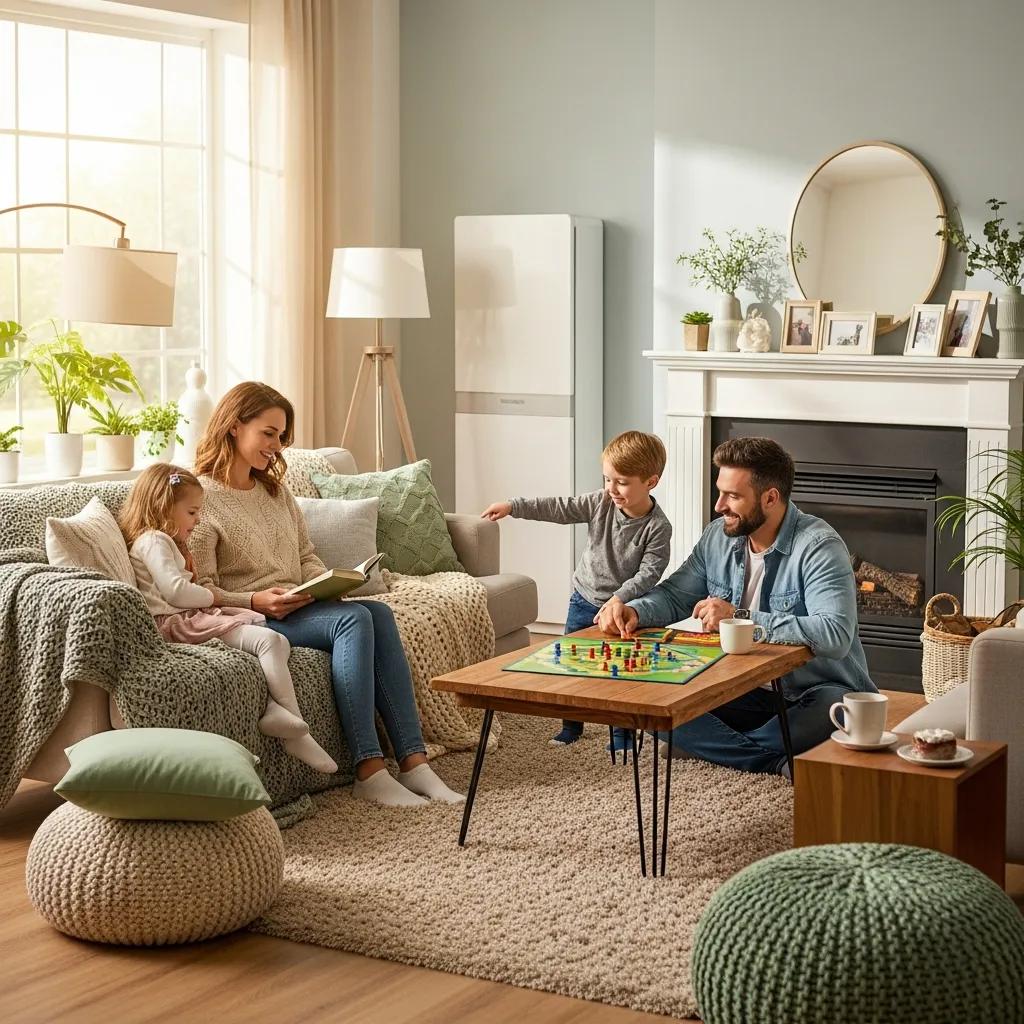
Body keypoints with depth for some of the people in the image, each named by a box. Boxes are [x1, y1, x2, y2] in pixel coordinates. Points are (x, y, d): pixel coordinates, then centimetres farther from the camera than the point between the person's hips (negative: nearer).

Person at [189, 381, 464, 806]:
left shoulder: (276, 490, 19)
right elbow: (201, 594, -10)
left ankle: (413, 761, -29)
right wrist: (257, 601, -25)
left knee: (378, 613, -23)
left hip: (296, 609, 7)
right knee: (353, 618, -30)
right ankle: (369, 772, -33)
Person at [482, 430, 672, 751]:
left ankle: (622, 734, 22)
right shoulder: (600, 503, -9)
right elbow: (557, 508, -8)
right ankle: (571, 726, 30)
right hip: (584, 601, 4)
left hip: (620, 607, -4)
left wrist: (620, 598, -33)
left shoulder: (658, 527, -19)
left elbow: (648, 572, -22)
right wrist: (512, 506, -13)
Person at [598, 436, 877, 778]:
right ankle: (779, 761, -20)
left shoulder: (819, 546, -20)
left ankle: (716, 748, -21)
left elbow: (835, 635, -32)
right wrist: (634, 611, -15)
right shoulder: (719, 537, 2)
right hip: (748, 692, 6)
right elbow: (675, 595, 9)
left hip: (814, 692, -6)